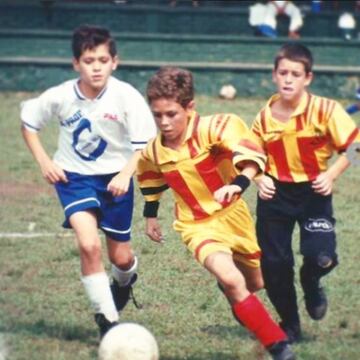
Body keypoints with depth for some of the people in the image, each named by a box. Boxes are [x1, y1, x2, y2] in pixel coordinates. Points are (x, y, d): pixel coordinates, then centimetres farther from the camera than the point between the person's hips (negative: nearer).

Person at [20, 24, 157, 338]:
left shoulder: (126, 97, -20)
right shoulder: (60, 97, -15)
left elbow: (145, 143, -14)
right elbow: (28, 122, 4)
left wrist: (126, 174, -29)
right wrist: (44, 162, -5)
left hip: (115, 178, 0)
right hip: (74, 176, 0)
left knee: (121, 257, 10)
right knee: (89, 244, -22)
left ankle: (124, 281, 50)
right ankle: (107, 320, -9)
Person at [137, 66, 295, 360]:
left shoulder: (213, 128, -23)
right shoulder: (154, 152, -9)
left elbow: (252, 156, -36)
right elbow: (152, 180, 15)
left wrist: (238, 184, -53)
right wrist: (151, 217, 22)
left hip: (233, 215, 0)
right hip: (197, 225, 0)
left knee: (255, 283, 18)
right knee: (231, 279, -26)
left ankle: (229, 288, 57)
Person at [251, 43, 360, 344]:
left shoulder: (325, 110, -13)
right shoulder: (265, 118, -3)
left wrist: (330, 175, -19)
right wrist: (260, 179, -9)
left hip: (314, 192, -2)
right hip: (276, 194, 2)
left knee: (321, 257, -20)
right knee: (274, 264, 1)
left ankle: (310, 283, 18)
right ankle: (290, 326, 23)